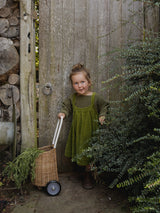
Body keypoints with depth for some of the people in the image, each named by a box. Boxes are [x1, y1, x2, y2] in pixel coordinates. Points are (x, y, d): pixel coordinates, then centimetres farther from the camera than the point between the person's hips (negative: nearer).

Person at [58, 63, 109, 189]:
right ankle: (87, 172, 38)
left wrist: (102, 116, -15)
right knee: (81, 154, 14)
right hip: (78, 132, 4)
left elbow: (104, 107, 1)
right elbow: (66, 106, 14)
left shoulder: (95, 98, -10)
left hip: (91, 132, -3)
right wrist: (63, 113, -5)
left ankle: (88, 175, 28)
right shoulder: (72, 98, 0)